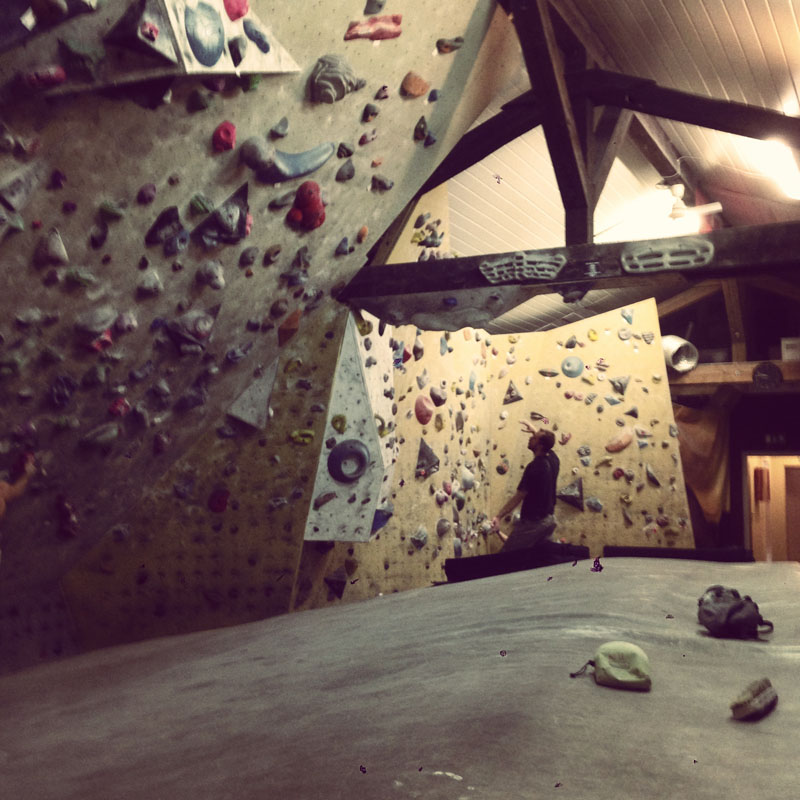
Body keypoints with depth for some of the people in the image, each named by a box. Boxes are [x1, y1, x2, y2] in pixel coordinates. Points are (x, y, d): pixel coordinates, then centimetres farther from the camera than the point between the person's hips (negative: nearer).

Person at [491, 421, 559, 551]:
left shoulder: (534, 467, -23)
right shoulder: (553, 459, 0)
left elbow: (518, 497, -21)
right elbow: (548, 443, 28)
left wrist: (499, 516, -15)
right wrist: (535, 431, 34)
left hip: (532, 522, -9)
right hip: (549, 520, 9)